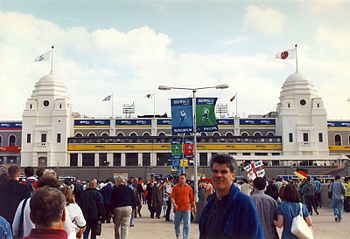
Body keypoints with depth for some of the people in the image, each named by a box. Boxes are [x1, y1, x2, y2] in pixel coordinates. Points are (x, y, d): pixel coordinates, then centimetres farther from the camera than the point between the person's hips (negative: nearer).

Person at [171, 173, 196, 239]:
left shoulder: (189, 187, 5)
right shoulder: (175, 187, 2)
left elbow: (192, 199, 9)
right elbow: (172, 197, -5)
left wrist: (194, 207, 10)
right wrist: (174, 204, -22)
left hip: (187, 209, 0)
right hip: (178, 208, 0)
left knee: (187, 224, -5)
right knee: (177, 223, 13)